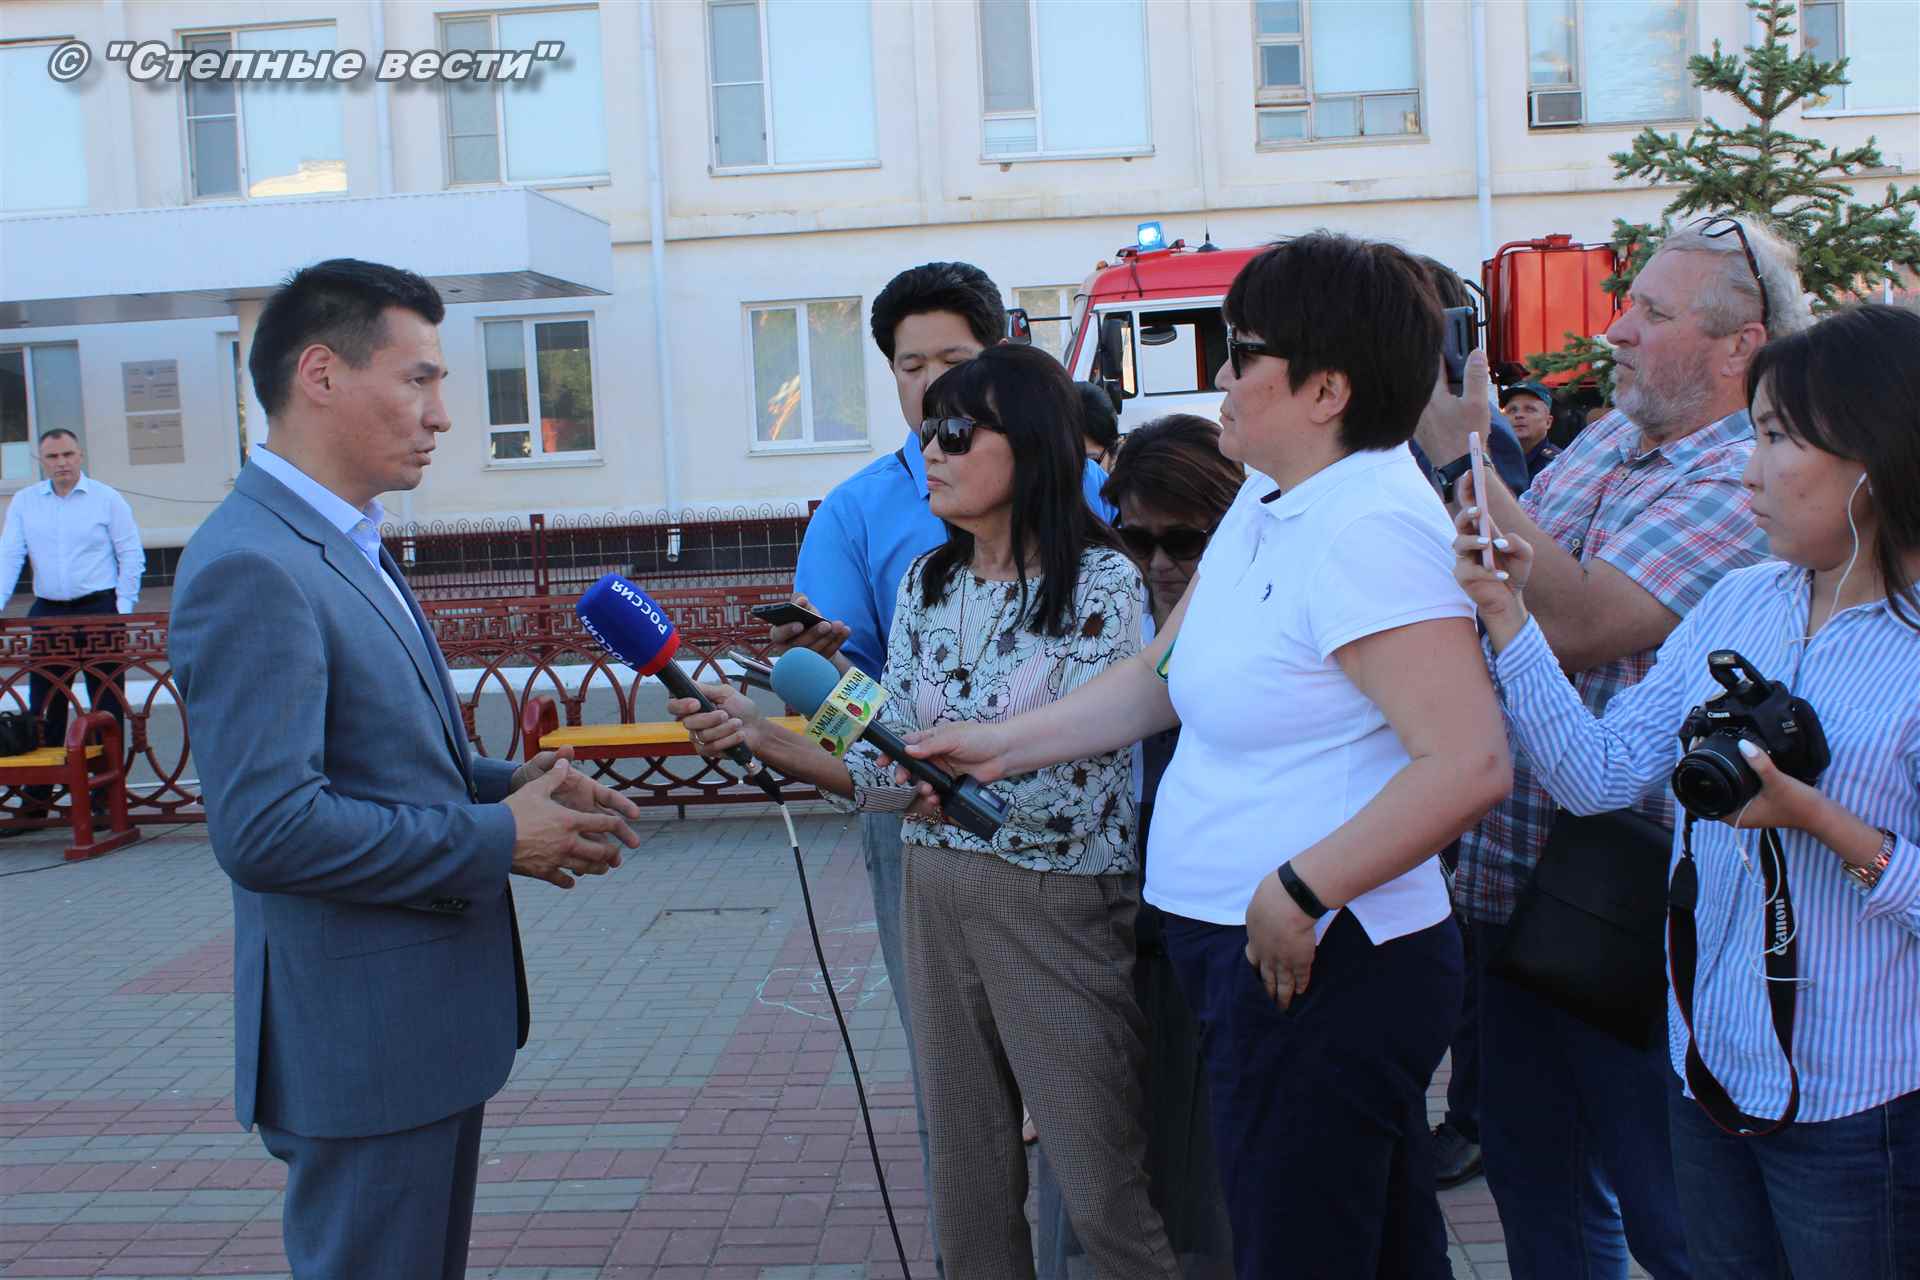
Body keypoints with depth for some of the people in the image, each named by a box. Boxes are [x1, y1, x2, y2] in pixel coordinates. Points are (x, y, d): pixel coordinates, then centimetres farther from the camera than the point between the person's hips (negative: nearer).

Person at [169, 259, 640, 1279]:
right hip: (362, 1041, -10)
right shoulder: (249, 567, -20)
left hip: (427, 1020, 10)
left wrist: (510, 782, 1)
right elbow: (265, 828, -27)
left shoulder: (346, 549, 12)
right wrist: (498, 838, -19)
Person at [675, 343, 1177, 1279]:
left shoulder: (1100, 582, -10)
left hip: (1059, 903, -5)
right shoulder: (927, 585, 6)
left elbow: (1061, 776, -17)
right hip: (937, 897, 6)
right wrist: (768, 741, -9)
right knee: (967, 1182, 14)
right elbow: (905, 776, 4)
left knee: (1103, 1190, 3)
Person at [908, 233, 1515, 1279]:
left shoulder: (1370, 528, -21)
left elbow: (1467, 762, -28)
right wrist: (1003, 746, 14)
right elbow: (1160, 680, 16)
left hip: (1318, 968, -10)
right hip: (1246, 952, 10)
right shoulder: (1267, 502, 9)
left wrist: (1299, 893, -24)